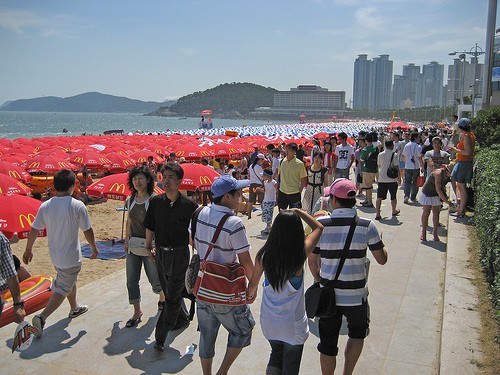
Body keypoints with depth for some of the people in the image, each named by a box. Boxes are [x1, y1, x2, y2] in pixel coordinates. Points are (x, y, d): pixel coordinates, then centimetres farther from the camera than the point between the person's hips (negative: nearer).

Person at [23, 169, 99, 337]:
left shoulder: (45, 206, -5)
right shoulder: (77, 206, -18)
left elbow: (34, 230, 1)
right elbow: (87, 230, -12)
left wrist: (28, 250, 15)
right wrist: (94, 248, 4)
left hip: (54, 255, 6)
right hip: (71, 257, -6)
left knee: (70, 281, 27)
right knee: (63, 289, 3)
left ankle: (74, 308, 45)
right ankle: (42, 317, -9)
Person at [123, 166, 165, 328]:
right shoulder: (130, 200, 5)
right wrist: (126, 240, 14)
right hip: (133, 247, 5)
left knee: (155, 280, 7)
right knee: (131, 281, 6)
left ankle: (162, 297, 39)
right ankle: (137, 312, 20)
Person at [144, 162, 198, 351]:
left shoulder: (189, 205, -13)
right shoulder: (156, 201, -1)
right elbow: (149, 227, 11)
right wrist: (149, 247, 9)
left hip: (179, 254, -5)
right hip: (160, 253, 5)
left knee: (172, 296, -1)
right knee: (169, 291, 19)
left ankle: (160, 337, 6)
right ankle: (182, 319, 41)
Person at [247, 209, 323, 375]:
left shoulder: (264, 255, -16)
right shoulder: (300, 255, -23)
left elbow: (253, 283, 2)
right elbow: (318, 227, -6)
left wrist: (250, 294, 22)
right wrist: (298, 211, -3)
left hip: (269, 322, 3)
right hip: (293, 324, -2)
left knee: (276, 354, 29)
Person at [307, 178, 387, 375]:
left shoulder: (320, 224, -10)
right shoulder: (366, 226, -12)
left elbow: (312, 262, -1)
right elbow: (382, 259, -3)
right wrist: (379, 241, 17)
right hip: (356, 296, 0)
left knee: (328, 343, 16)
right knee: (357, 333, 28)